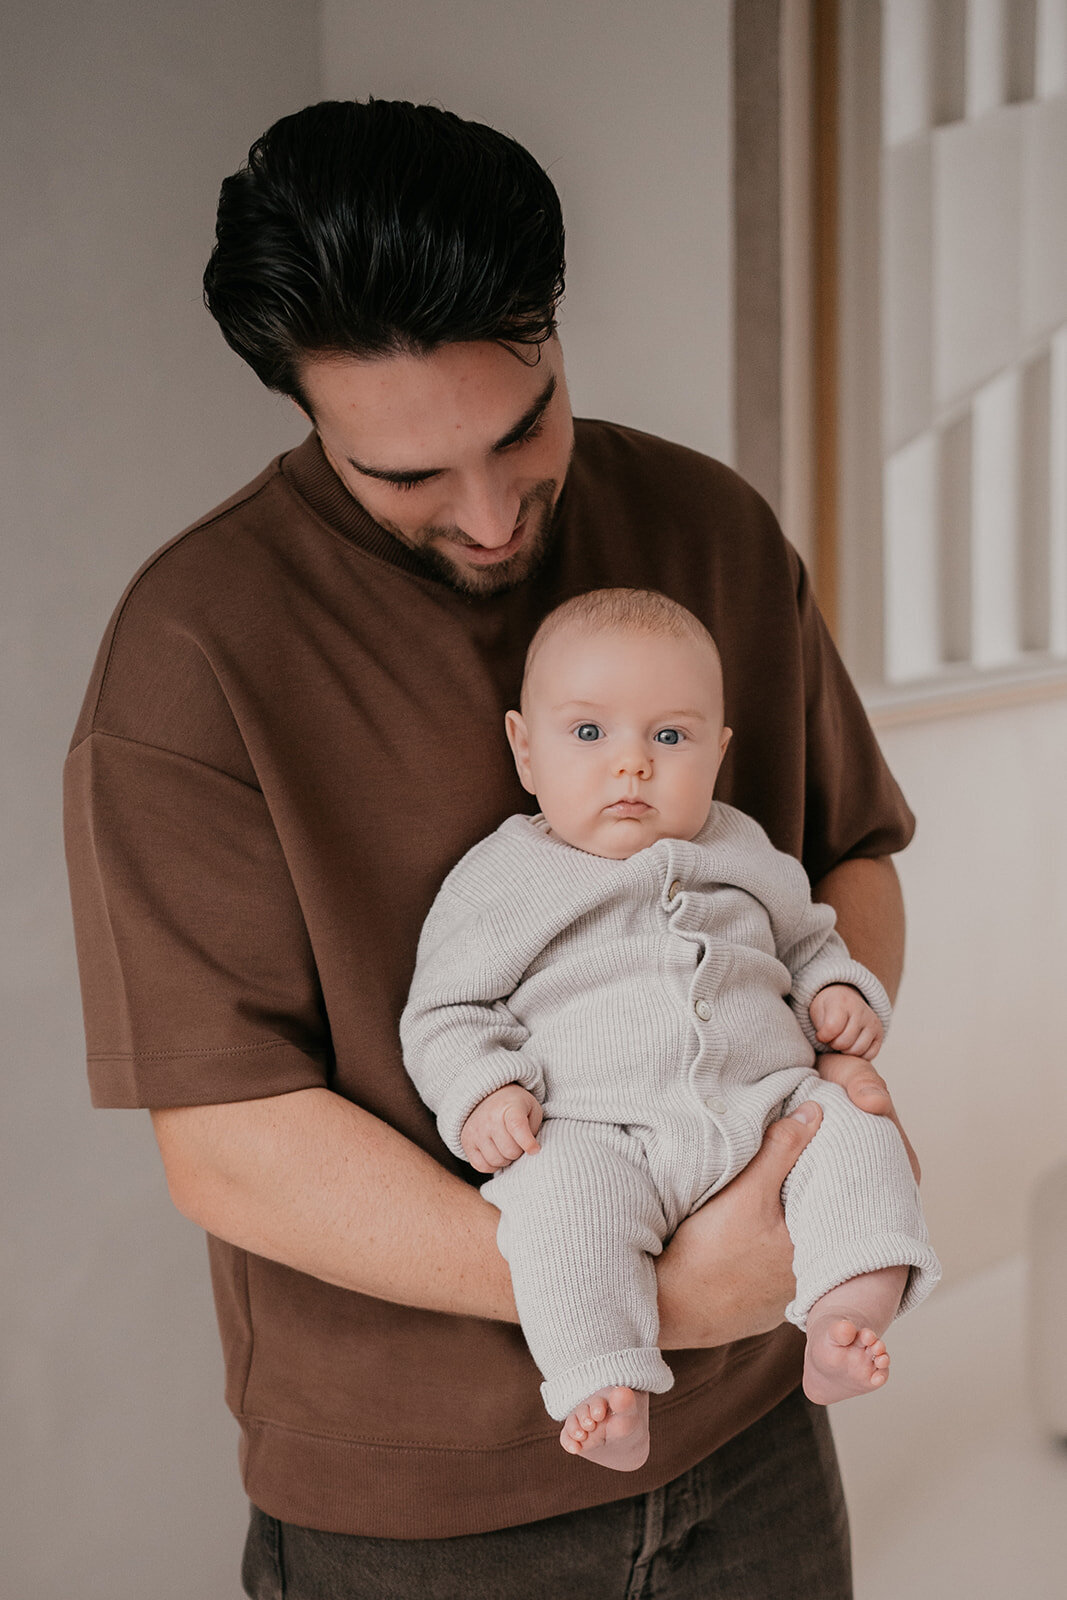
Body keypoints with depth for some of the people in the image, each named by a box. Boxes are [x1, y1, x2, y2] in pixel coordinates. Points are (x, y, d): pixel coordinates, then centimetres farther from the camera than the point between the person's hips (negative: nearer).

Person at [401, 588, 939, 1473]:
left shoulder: (743, 854, 18)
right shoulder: (498, 882, 7)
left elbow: (806, 939, 32)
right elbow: (444, 1013, 6)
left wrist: (838, 994, 10)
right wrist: (482, 1092, -13)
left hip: (767, 1098, 4)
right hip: (597, 1131, -4)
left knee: (856, 1134, -20)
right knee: (560, 1195, -34)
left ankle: (841, 1328, -26)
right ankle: (608, 1392, -32)